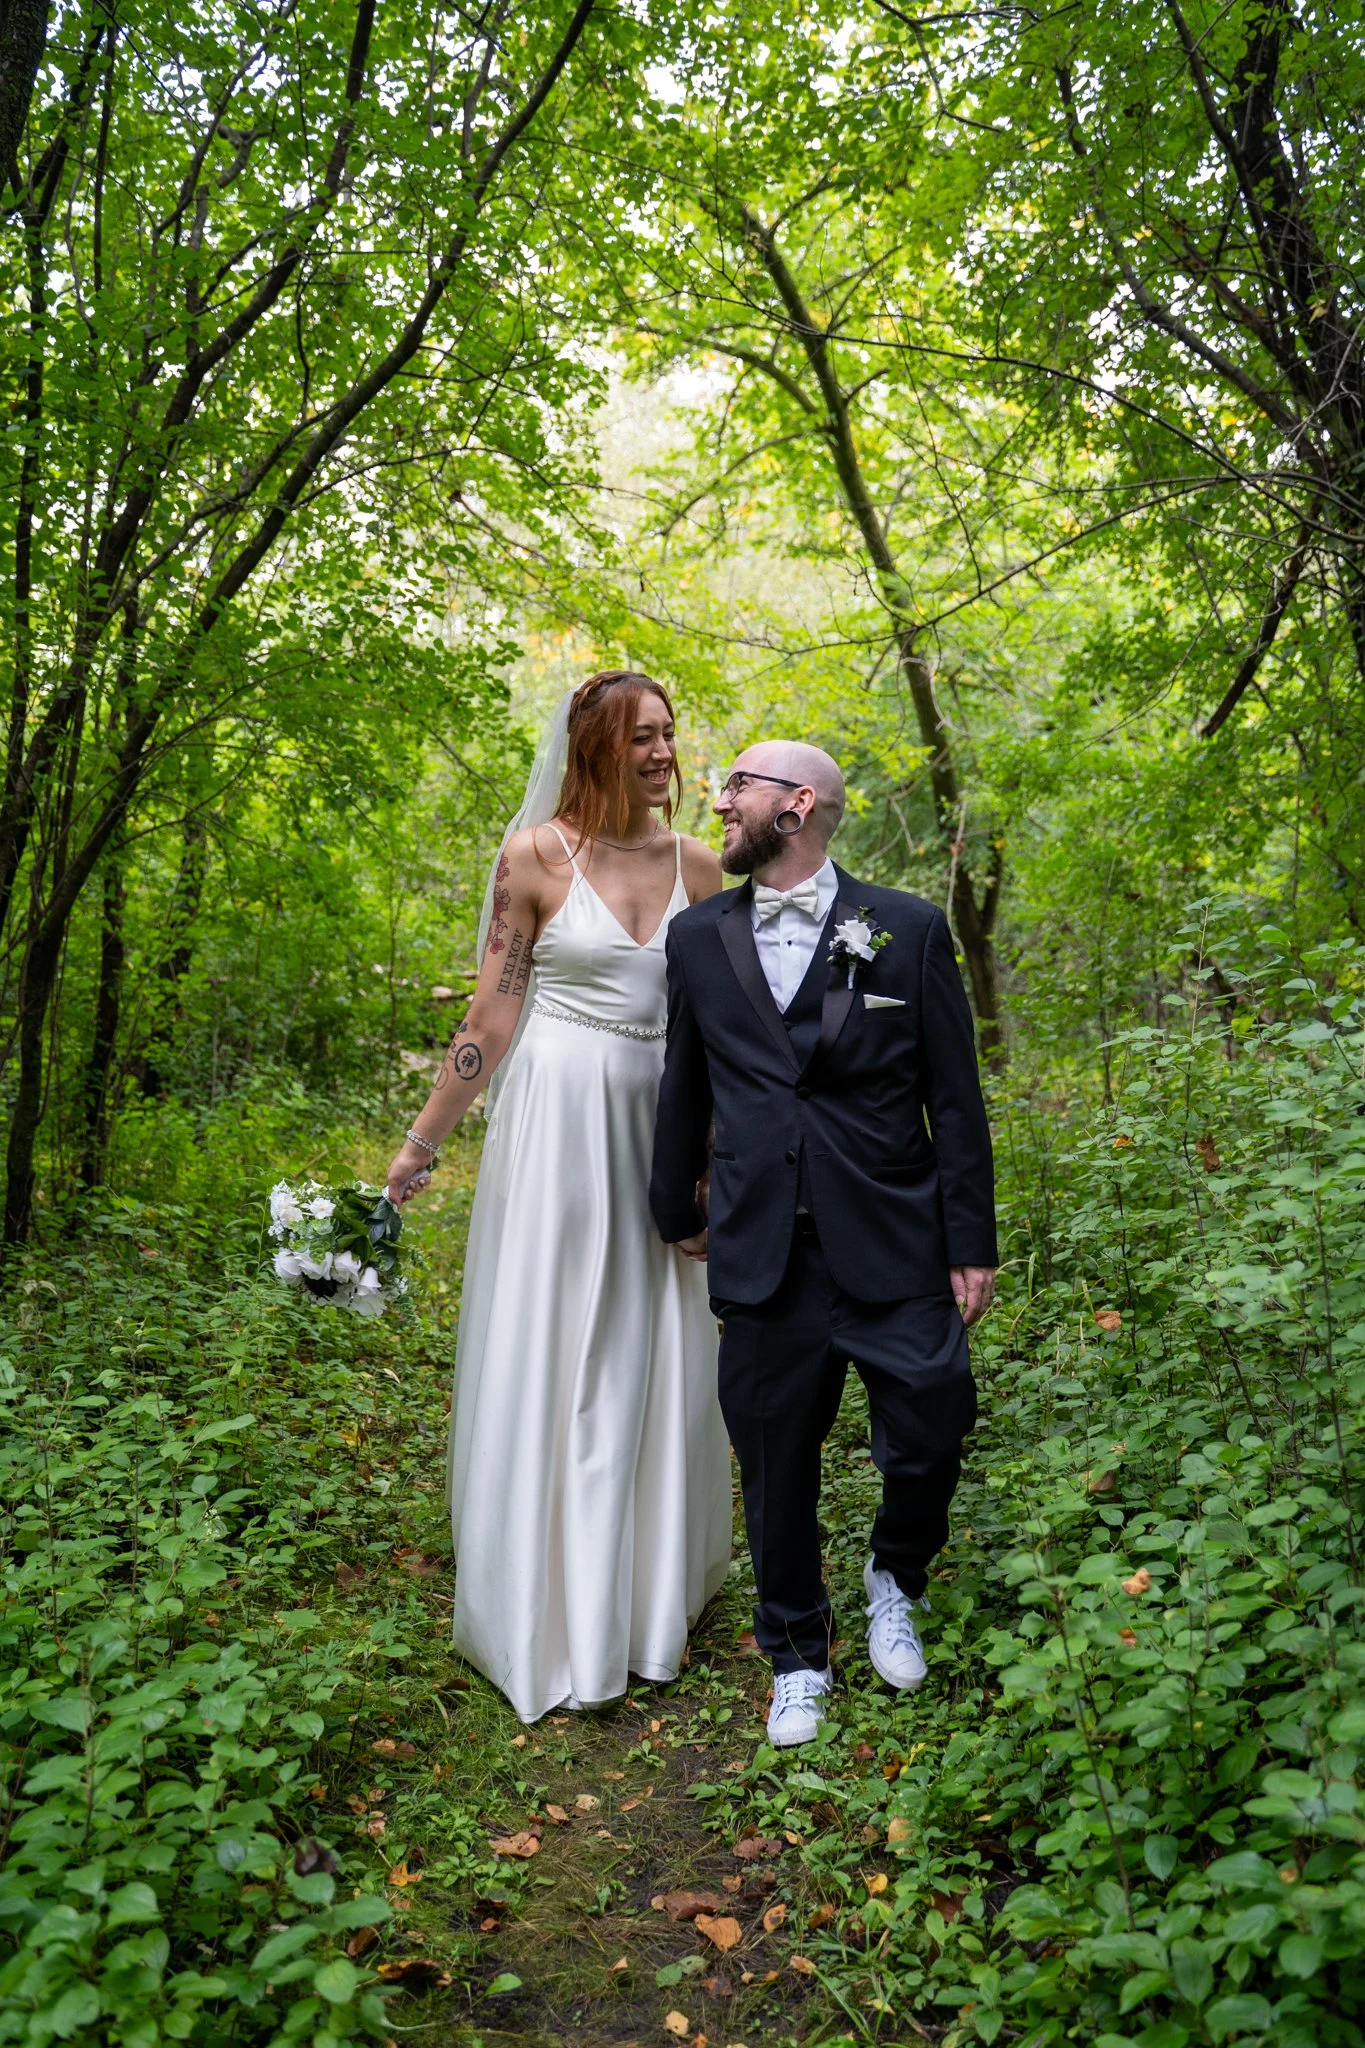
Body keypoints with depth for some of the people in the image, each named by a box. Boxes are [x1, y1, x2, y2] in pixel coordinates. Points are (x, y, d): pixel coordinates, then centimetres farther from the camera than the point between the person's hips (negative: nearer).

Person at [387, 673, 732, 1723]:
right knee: (548, 1354, 6)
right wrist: (423, 1144, -1)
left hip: (656, 1124, 4)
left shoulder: (697, 864, 6)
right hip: (557, 1114, -4)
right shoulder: (538, 856, -6)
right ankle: (554, 1613, 24)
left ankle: (648, 1591, 31)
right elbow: (492, 1018, -3)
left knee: (651, 1356, 11)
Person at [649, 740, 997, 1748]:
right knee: (776, 1470, 11)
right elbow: (684, 1088, 14)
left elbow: (954, 1097, -1)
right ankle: (799, 1657, 36)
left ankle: (895, 1580, 37)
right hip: (764, 1255, 2)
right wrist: (678, 1209, 20)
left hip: (895, 1248, -1)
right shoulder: (698, 937, 6)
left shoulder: (907, 929, -2)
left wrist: (972, 1245, -2)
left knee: (929, 1438, 2)